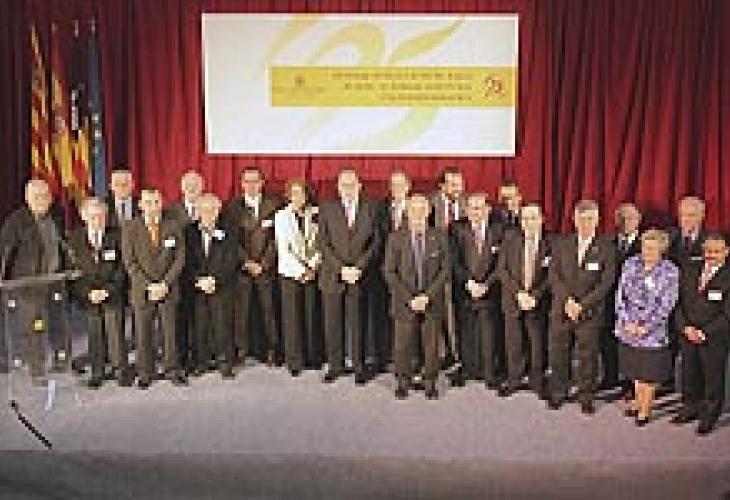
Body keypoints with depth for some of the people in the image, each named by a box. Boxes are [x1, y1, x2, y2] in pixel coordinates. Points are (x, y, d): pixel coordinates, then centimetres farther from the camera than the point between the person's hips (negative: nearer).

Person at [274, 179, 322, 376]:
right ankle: (294, 361, 8)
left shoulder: (315, 214, 6)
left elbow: (320, 244, 4)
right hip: (290, 272, -1)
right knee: (292, 317, 0)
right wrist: (300, 271, -10)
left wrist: (313, 267, -7)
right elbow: (283, 248, -4)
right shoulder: (281, 216, 2)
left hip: (312, 272, 2)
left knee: (312, 315, 2)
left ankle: (314, 357, 14)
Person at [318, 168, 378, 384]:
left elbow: (374, 242, 2)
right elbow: (324, 243, -2)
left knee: (357, 323, 3)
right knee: (332, 323, 6)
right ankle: (335, 365, 18)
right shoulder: (327, 208, 3)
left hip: (359, 276, 0)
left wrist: (358, 267, -9)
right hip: (332, 275, 1)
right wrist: (341, 268, -11)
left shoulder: (369, 209, 5)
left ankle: (358, 367, 14)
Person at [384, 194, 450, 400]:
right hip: (404, 302, 0)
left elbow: (445, 270, 1)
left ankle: (430, 384, 21)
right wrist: (409, 298, -11)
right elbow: (389, 272, -3)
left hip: (432, 301, 1)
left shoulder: (439, 237, 2)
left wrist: (428, 296, -10)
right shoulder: (395, 238, -1)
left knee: (431, 345, 5)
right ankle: (402, 383, 22)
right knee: (402, 345, 5)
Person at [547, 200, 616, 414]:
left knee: (588, 356, 6)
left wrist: (582, 304, -13)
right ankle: (558, 393, 27)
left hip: (590, 312, -2)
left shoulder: (606, 248, -2)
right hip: (561, 309, 2)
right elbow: (553, 276, 0)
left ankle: (586, 397, 23)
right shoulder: (561, 244, 4)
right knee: (557, 353, 8)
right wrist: (567, 300, -13)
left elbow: (606, 282, -7)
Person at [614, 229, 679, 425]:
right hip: (628, 329, 3)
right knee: (635, 371, 18)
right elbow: (620, 295, -1)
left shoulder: (670, 271, -10)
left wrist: (645, 327, -14)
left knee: (649, 373, 9)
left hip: (653, 331, -3)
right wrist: (627, 322, -10)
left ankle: (644, 409, 26)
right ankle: (638, 401, 39)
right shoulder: (630, 264, -1)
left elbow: (666, 305, -11)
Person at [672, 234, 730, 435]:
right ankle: (690, 409, 32)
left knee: (713, 378, 10)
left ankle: (709, 417, 26)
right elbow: (679, 302, 5)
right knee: (689, 375, 13)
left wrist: (704, 333, -15)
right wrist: (685, 327, -8)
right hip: (688, 334, 4)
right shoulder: (689, 269, 5)